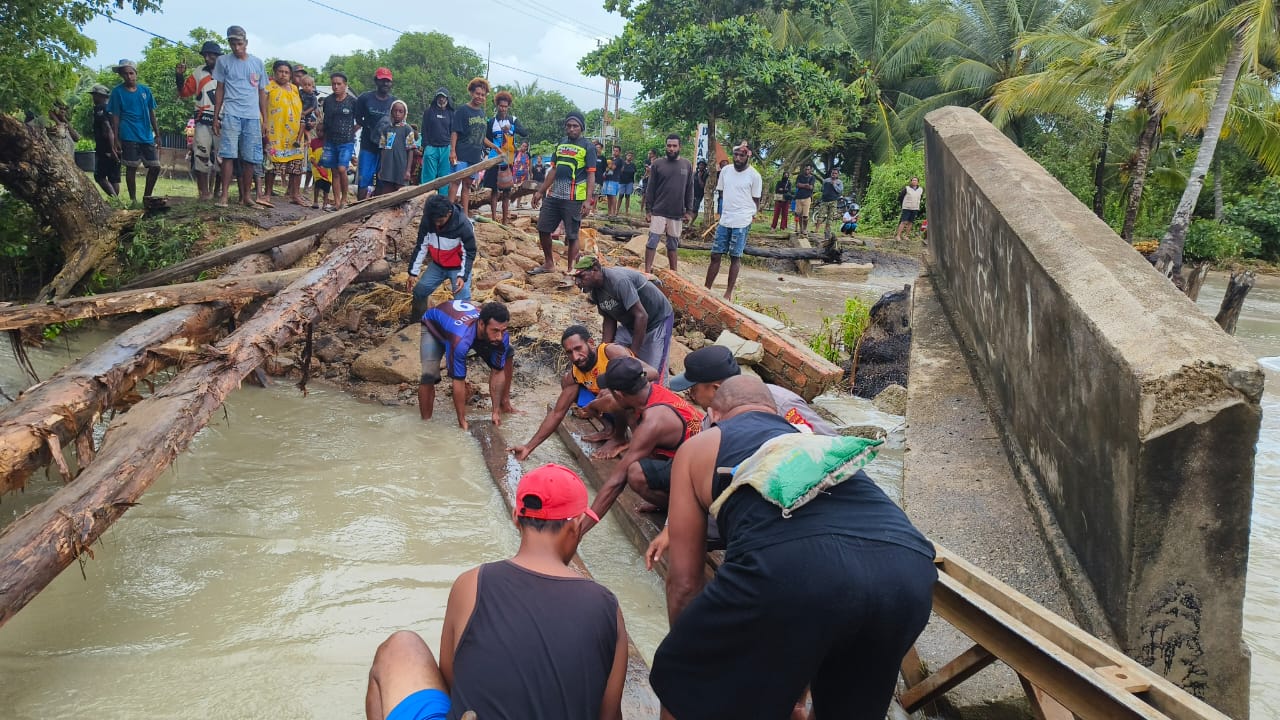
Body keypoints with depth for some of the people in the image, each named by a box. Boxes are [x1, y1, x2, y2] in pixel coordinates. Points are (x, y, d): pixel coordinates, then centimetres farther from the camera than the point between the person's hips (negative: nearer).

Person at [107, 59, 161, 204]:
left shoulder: (145, 90, 8)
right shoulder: (117, 92, -1)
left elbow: (152, 114, 14)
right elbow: (115, 117, -1)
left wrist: (157, 135, 10)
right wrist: (116, 139, -6)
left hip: (147, 136, 4)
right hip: (129, 136, -4)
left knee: (155, 167, 2)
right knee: (132, 168, -1)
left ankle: (147, 197, 18)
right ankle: (133, 199, 8)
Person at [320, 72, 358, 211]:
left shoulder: (352, 101, -3)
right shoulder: (327, 101, 6)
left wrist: (352, 131, -2)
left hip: (346, 142, -4)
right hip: (331, 141, 4)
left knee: (342, 169, -17)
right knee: (335, 172, 5)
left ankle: (344, 198, 0)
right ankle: (337, 202, 10)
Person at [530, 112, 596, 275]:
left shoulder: (588, 147, -4)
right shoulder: (560, 144, 14)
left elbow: (591, 176, -9)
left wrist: (588, 200, -19)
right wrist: (541, 191, 16)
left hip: (574, 199, -7)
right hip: (553, 196, 7)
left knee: (572, 235, -2)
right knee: (543, 229, 11)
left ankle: (570, 270, 8)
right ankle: (548, 264, 27)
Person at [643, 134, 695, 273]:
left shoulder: (687, 165, 5)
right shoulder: (657, 164, -1)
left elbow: (690, 190, 8)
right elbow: (650, 189, 0)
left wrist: (689, 211, 3)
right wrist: (648, 210, -4)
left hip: (677, 214, 2)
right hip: (658, 212, -2)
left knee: (673, 245, 11)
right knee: (652, 242, -3)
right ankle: (647, 272, 1)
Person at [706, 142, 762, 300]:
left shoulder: (754, 176, -6)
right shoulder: (726, 170, 7)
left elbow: (756, 200, 0)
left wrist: (751, 215, -5)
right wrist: (728, 208, 11)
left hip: (741, 222, -4)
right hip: (724, 220, 4)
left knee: (735, 257, 3)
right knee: (715, 255, 7)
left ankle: (729, 292, 12)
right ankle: (707, 288, 16)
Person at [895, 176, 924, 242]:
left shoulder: (921, 190, 8)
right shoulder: (906, 189, -4)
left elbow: (921, 198, 25)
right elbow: (900, 197, 4)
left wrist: (918, 205, 18)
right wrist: (902, 205, 8)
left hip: (915, 209, 4)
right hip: (906, 208, -4)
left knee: (910, 223, 4)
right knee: (904, 222, -11)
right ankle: (898, 236, -11)